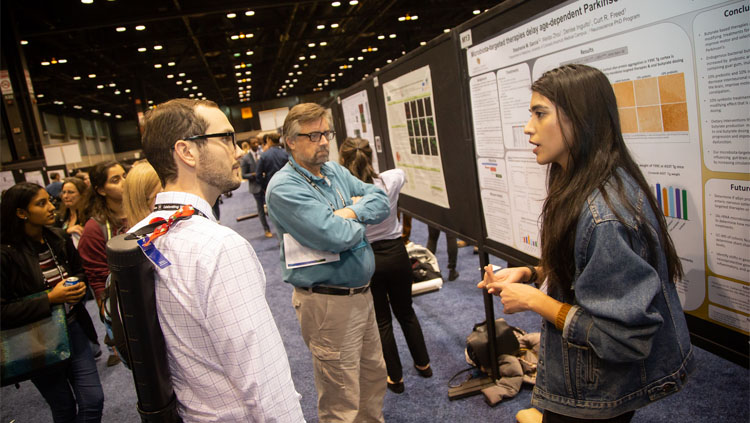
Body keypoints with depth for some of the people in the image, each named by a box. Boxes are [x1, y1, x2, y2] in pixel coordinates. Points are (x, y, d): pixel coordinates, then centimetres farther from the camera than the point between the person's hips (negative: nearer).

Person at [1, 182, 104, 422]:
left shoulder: (59, 238, 0)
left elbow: (78, 271, 17)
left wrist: (80, 285, -4)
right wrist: (50, 299, -23)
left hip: (74, 328, 5)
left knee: (93, 401, 6)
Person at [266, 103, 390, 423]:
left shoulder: (335, 171, 8)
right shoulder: (284, 187, -18)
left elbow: (381, 201, 3)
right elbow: (336, 236, -27)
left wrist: (351, 212, -16)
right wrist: (360, 220, -6)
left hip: (361, 292, 8)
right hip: (327, 303, -8)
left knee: (374, 374, 24)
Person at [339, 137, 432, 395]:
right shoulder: (390, 180, -14)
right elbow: (401, 173, 12)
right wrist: (369, 171, 25)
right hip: (396, 252, 2)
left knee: (382, 320, 15)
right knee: (406, 311, 24)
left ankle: (395, 378, 29)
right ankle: (423, 364, 40)